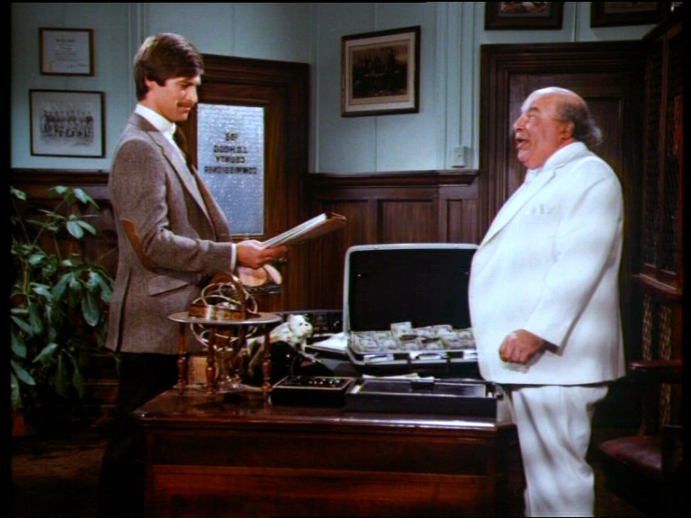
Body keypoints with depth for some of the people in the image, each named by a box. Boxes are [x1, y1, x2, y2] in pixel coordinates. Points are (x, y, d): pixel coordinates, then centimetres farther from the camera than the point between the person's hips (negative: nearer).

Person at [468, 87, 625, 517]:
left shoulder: (589, 176, -8)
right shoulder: (542, 182, 23)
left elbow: (578, 266, -20)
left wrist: (536, 332, -26)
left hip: (552, 361, -10)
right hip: (525, 360, 10)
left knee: (557, 475, -6)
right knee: (539, 479, 15)